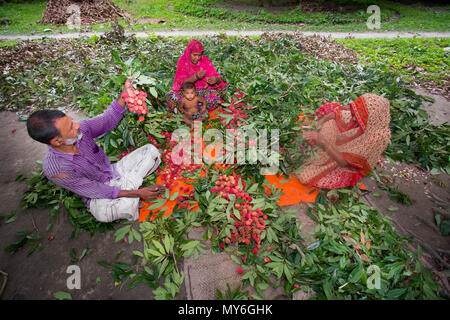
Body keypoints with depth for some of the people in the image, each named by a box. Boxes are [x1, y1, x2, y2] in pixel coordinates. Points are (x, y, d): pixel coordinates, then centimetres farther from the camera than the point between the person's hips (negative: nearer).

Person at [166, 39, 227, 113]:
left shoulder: (206, 61, -7)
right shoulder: (182, 61, -9)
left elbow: (218, 79, -10)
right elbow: (182, 83, -17)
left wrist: (216, 80, -36)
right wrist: (196, 77, -34)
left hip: (203, 91, 1)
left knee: (215, 95, -30)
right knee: (170, 96, -30)